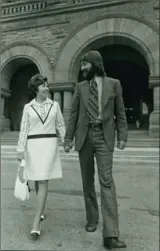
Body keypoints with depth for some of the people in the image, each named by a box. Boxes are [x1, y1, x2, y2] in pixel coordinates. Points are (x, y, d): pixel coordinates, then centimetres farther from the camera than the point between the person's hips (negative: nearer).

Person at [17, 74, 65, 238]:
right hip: (33, 146, 1)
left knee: (43, 181, -8)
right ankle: (42, 207, 38)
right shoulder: (28, 107, 4)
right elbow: (24, 130, 1)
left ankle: (36, 222, -5)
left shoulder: (54, 105, 6)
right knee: (37, 180, 13)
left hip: (49, 145, -1)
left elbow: (61, 126, 10)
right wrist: (20, 150, -6)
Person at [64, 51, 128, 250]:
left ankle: (110, 235, -11)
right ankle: (92, 218, 28)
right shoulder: (80, 87, 9)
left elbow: (120, 113, 3)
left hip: (104, 137, -3)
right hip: (84, 136, 3)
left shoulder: (113, 84, 4)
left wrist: (122, 137, -6)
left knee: (106, 181, -12)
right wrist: (68, 138, 2)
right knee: (87, 180, 9)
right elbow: (73, 115, 7)